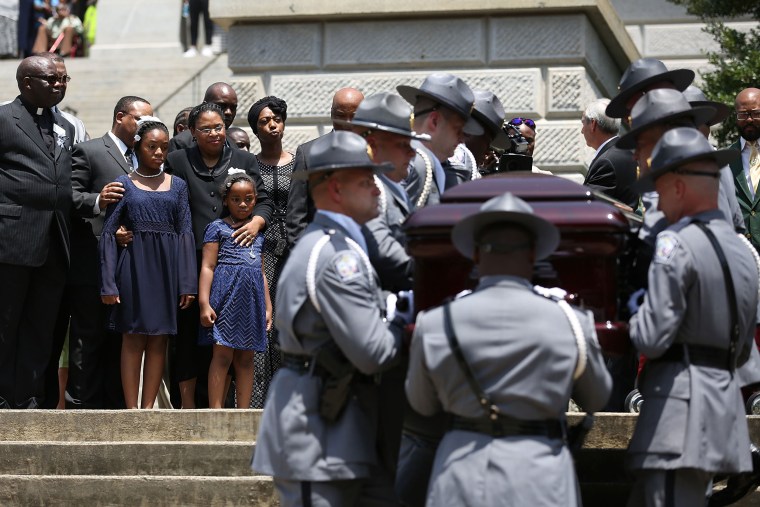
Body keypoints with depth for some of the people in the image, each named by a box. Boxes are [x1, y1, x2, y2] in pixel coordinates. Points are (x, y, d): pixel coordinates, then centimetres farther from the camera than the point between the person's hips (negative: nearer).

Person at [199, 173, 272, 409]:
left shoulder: (257, 232, 20)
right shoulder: (218, 228, 3)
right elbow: (208, 267, -4)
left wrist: (268, 306, 19)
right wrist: (204, 303, -13)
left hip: (252, 299, 5)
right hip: (226, 294, -5)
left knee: (246, 357, 6)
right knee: (222, 353, -9)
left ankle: (243, 411, 8)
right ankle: (215, 410, -10)